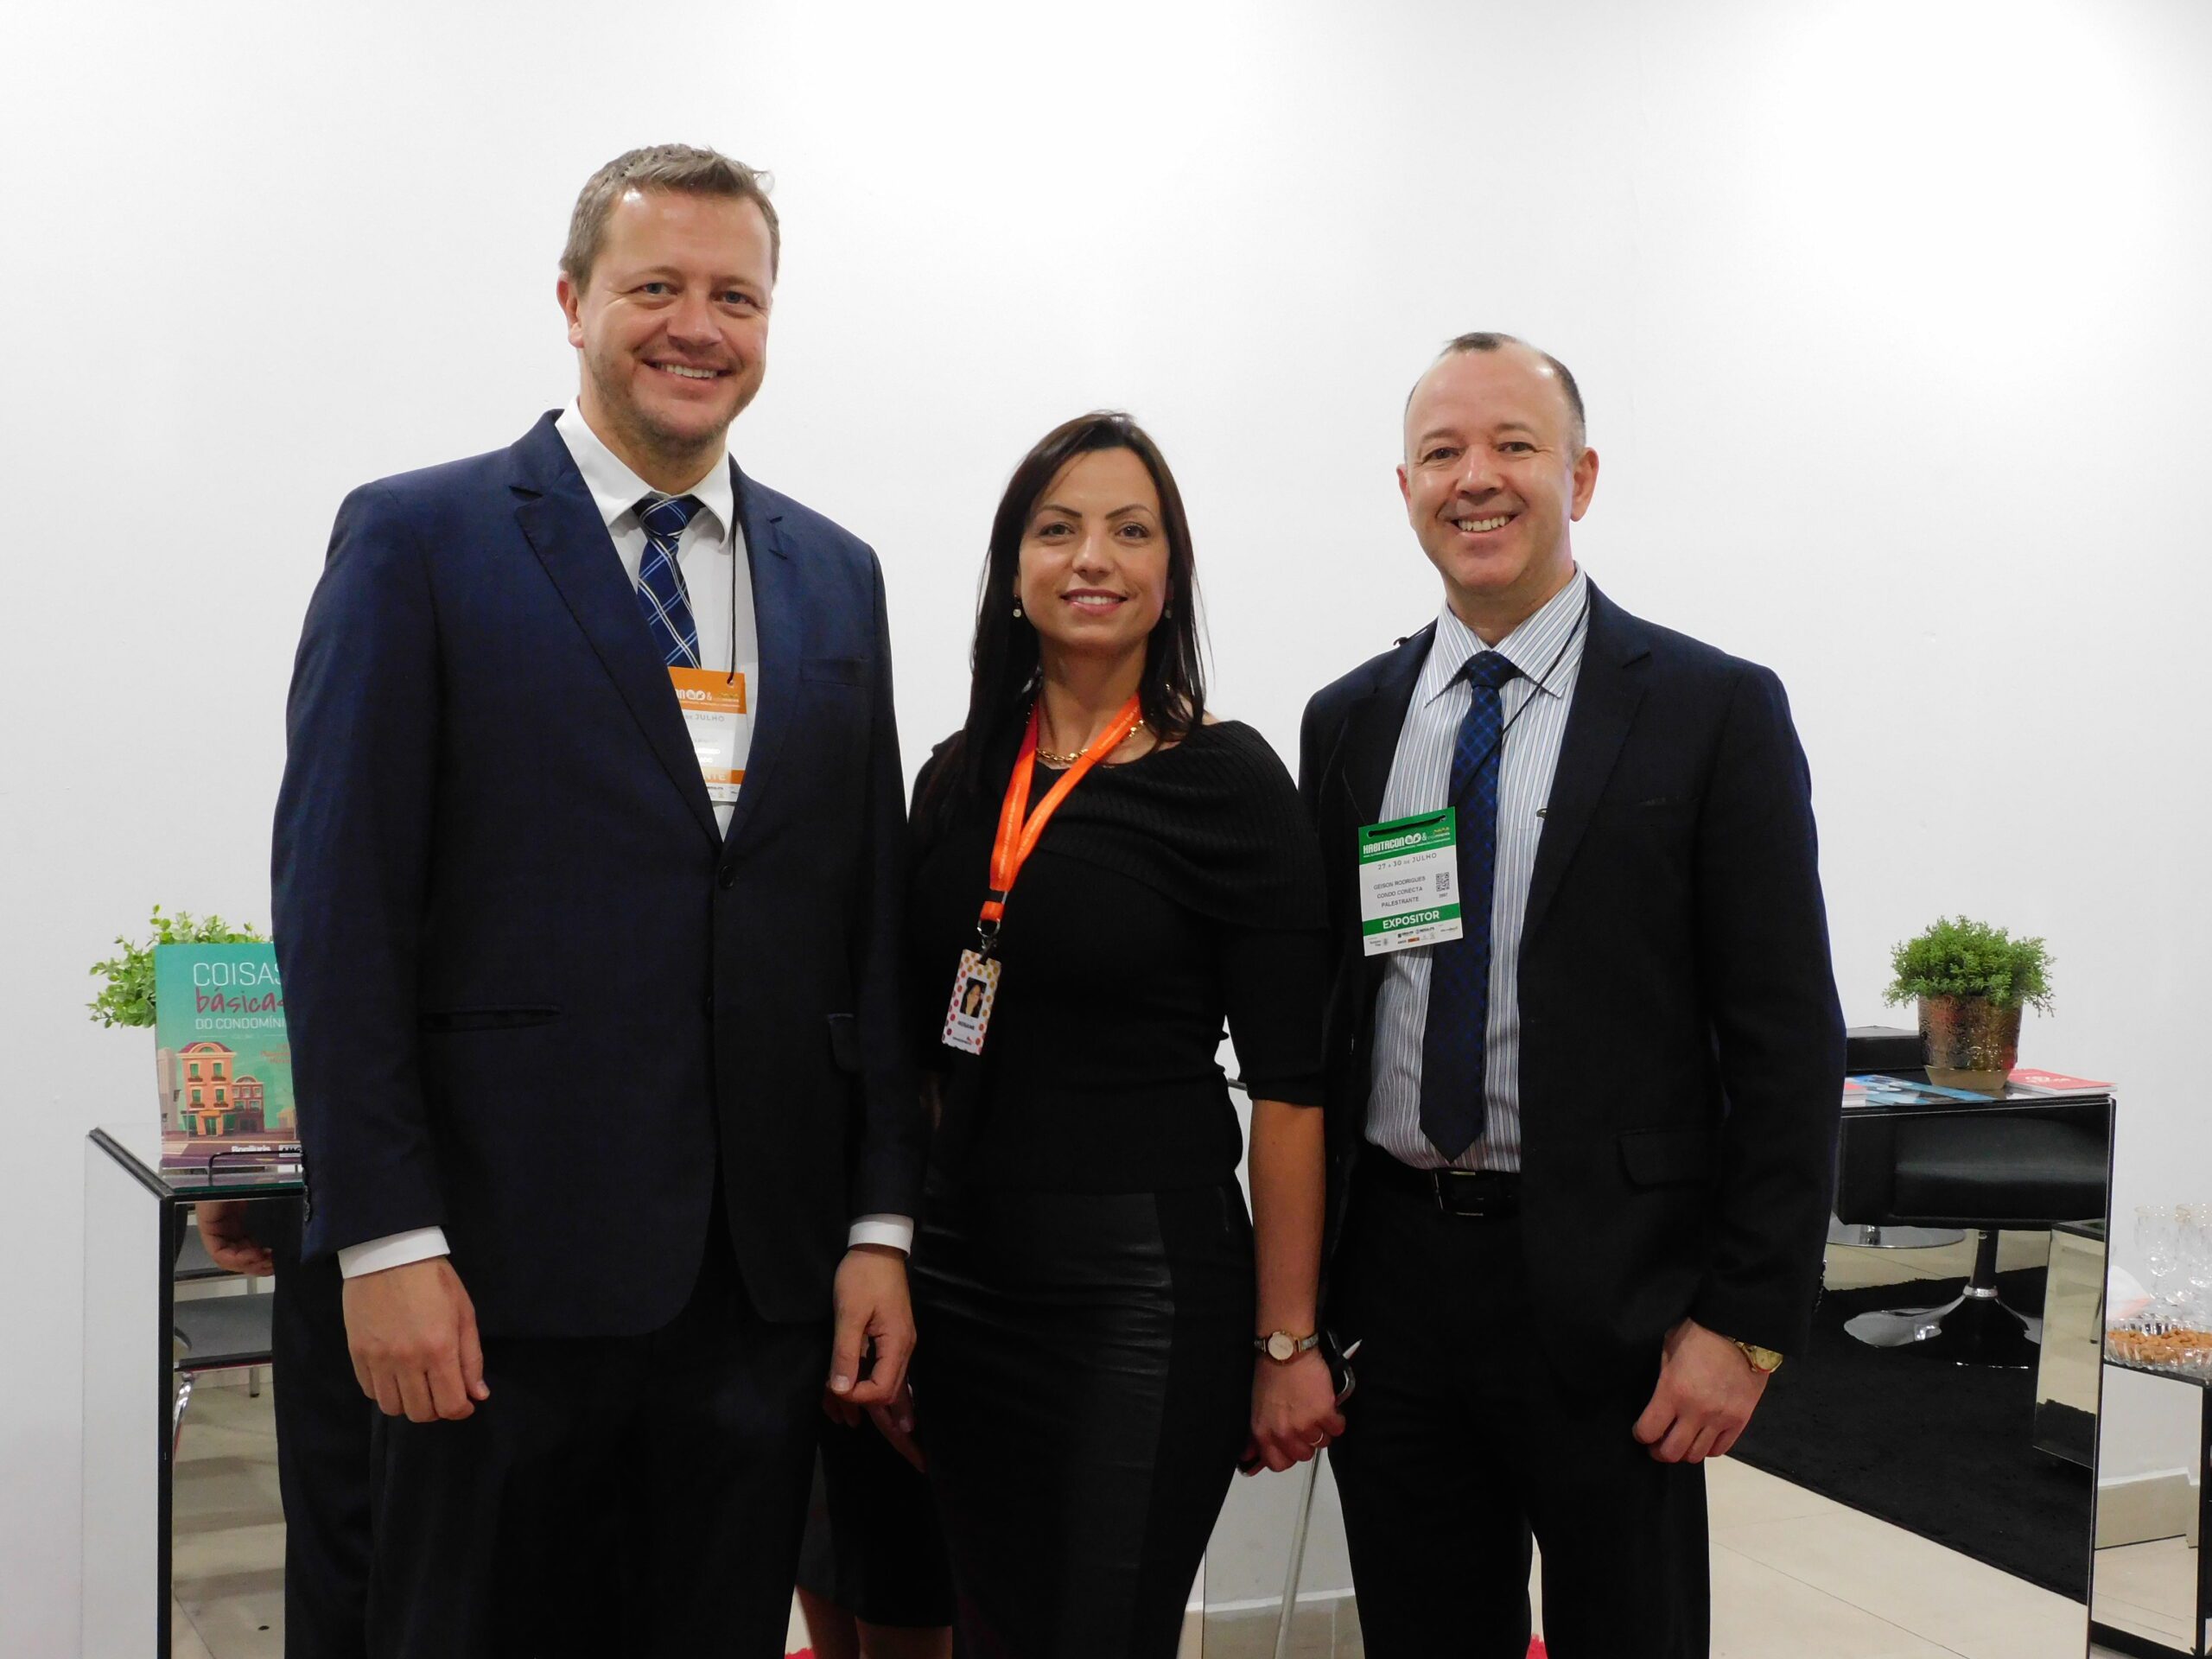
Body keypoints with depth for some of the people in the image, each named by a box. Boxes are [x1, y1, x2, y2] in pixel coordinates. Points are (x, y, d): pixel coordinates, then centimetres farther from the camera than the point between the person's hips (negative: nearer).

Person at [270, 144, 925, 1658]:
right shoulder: (419, 539, -2)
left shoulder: (836, 574, 12)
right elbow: (342, 909, -7)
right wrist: (385, 1241, -12)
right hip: (511, 1264, -4)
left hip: (771, 1278, 4)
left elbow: (872, 922, 11)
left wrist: (882, 1225, 5)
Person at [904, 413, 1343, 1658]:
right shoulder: (958, 779, 7)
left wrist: (1288, 1345, -11)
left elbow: (1290, 1086, -9)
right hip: (963, 1267, 5)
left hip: (1149, 1282, -5)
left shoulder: (1227, 781, -8)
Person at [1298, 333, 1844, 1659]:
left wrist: (1747, 1323, -12)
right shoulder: (1349, 723, 8)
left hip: (1608, 1291, -3)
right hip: (1392, 1274, 4)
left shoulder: (1715, 711, -5)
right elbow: (1319, 1017, 10)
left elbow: (1788, 1043, -7)